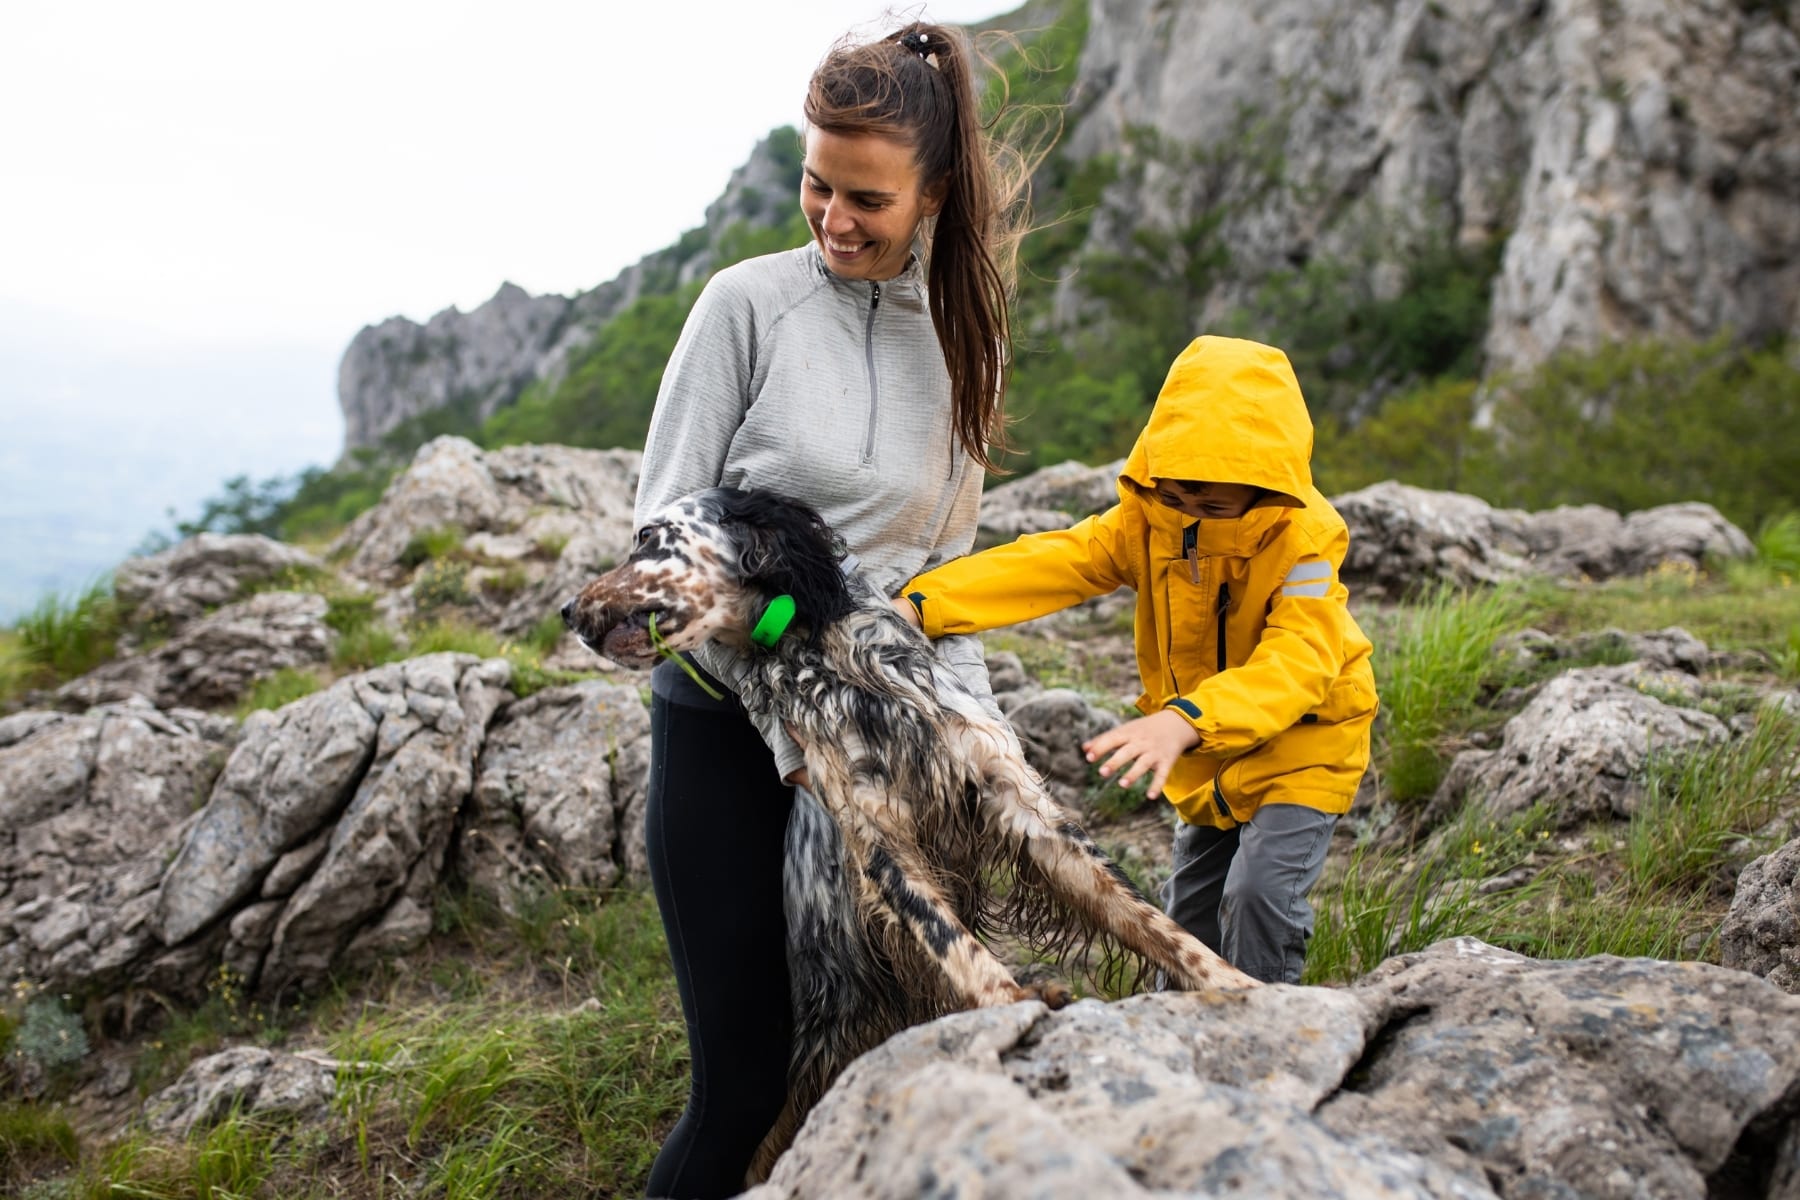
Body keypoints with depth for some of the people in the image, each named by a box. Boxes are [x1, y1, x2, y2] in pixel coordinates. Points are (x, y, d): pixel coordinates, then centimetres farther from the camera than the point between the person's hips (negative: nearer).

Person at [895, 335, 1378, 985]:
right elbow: (1049, 563, -25)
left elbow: (1296, 663, -42)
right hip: (1205, 747, 5)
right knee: (1190, 910, 14)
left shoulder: (1303, 540, -29)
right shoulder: (1145, 520, -14)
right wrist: (919, 604, -40)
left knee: (1261, 891, -21)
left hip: (1300, 740, -5)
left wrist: (1184, 720, -59)